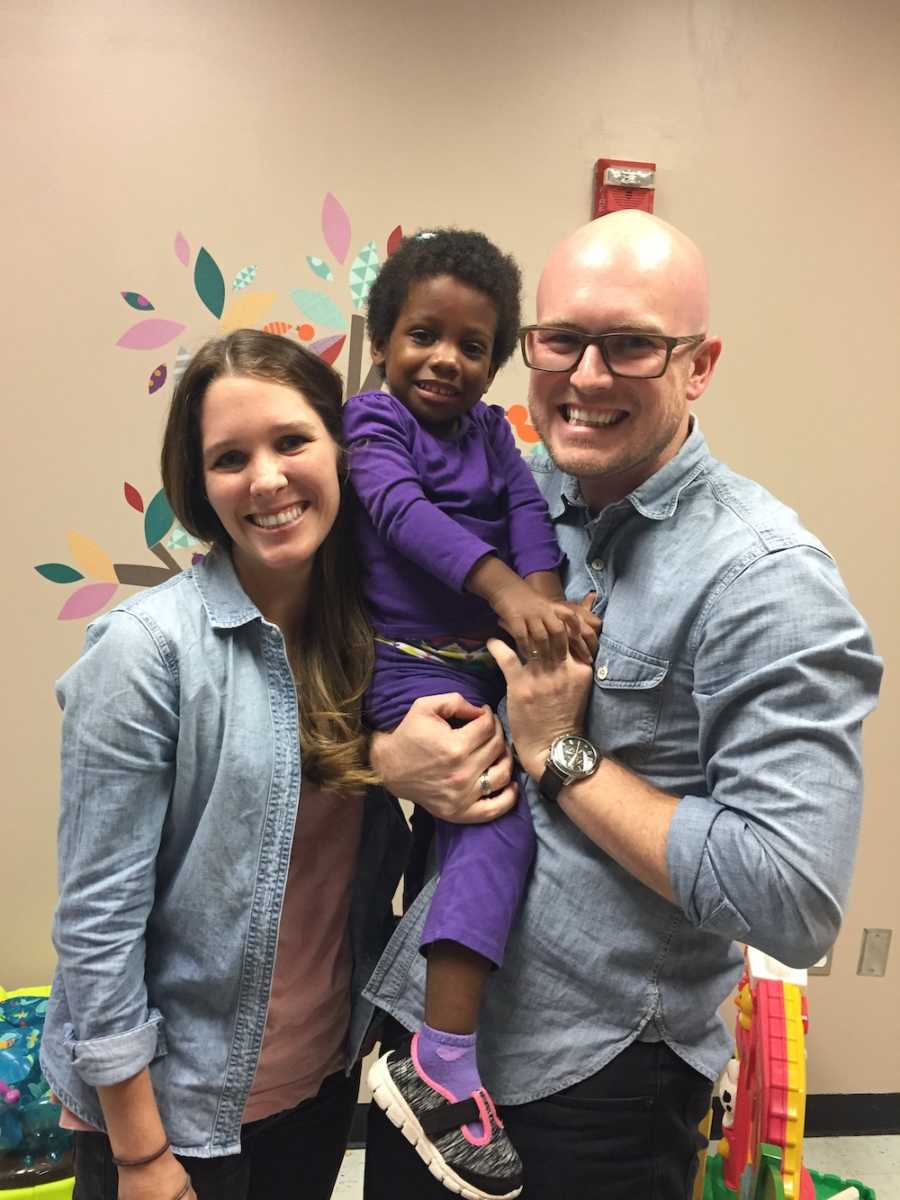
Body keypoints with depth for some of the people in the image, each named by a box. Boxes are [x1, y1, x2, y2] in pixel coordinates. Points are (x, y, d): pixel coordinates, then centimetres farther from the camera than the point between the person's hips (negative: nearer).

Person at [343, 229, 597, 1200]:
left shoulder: (489, 430, 16)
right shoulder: (373, 419, -3)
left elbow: (527, 509, 1)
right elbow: (402, 509, -21)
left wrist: (547, 601, -19)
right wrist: (506, 592, -35)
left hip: (491, 657, 8)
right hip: (412, 663, -7)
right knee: (499, 813, -21)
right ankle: (441, 1068, -14)